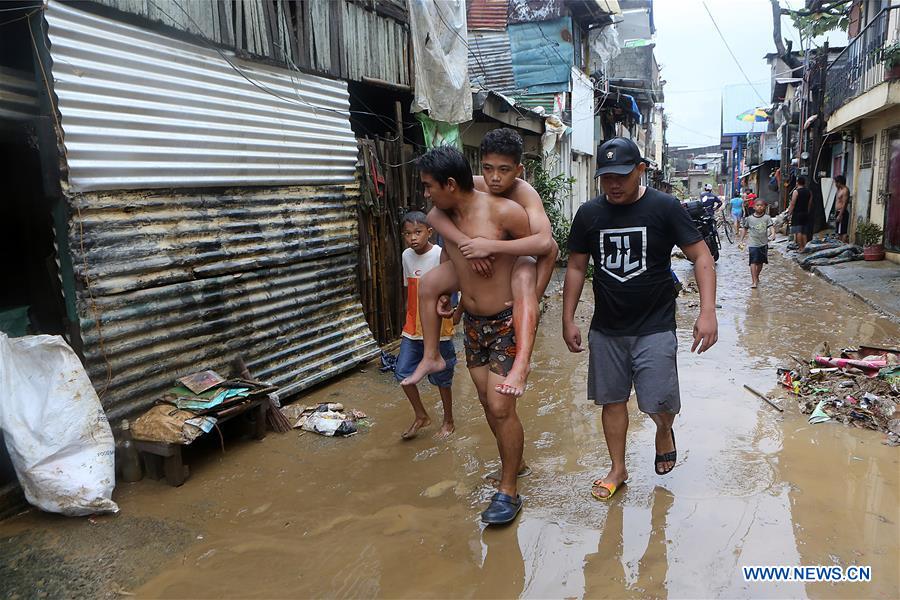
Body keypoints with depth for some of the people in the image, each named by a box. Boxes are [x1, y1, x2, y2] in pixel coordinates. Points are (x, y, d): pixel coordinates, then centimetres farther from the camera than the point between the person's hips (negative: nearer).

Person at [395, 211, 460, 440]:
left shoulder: (441, 255, -16)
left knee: (441, 378, 8)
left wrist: (458, 314, -25)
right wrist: (408, 322, 15)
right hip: (413, 327, 6)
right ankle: (421, 416, 25)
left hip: (438, 329, -6)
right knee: (402, 371, 4)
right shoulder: (407, 256, 4)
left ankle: (448, 422, 29)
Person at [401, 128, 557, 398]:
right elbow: (435, 215, -27)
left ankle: (522, 363, -51)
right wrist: (468, 245, -41)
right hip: (481, 262, 6)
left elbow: (545, 242, -46)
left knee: (524, 277, -41)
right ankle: (432, 357, 13)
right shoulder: (476, 186, -18)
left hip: (518, 258, -5)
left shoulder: (525, 193, -31)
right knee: (429, 285, 0)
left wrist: (490, 246, -48)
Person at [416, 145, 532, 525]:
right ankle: (513, 461, 37)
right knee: (488, 403, 15)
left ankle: (508, 490, 8)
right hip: (472, 323, 7)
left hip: (506, 322, -7)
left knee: (500, 407, -8)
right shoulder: (446, 217, 3)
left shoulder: (502, 211, -19)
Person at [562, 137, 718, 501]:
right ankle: (618, 469, 29)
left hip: (654, 328, -3)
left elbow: (701, 256, -7)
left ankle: (665, 431, 33)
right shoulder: (588, 214, 1)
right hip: (605, 329, 3)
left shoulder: (664, 208, -8)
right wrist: (568, 320, 6)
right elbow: (576, 268, 8)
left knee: (659, 404, -4)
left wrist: (708, 311, -18)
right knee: (612, 399, 11)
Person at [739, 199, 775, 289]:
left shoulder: (767, 217, 0)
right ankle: (754, 281, -15)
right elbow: (744, 229, 10)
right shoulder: (749, 218, 0)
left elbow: (771, 226, -8)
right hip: (753, 244, -2)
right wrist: (741, 241, 9)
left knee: (760, 262, 14)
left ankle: (756, 277, 36)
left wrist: (773, 234, -29)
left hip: (764, 244, 2)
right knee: (753, 262, -12)